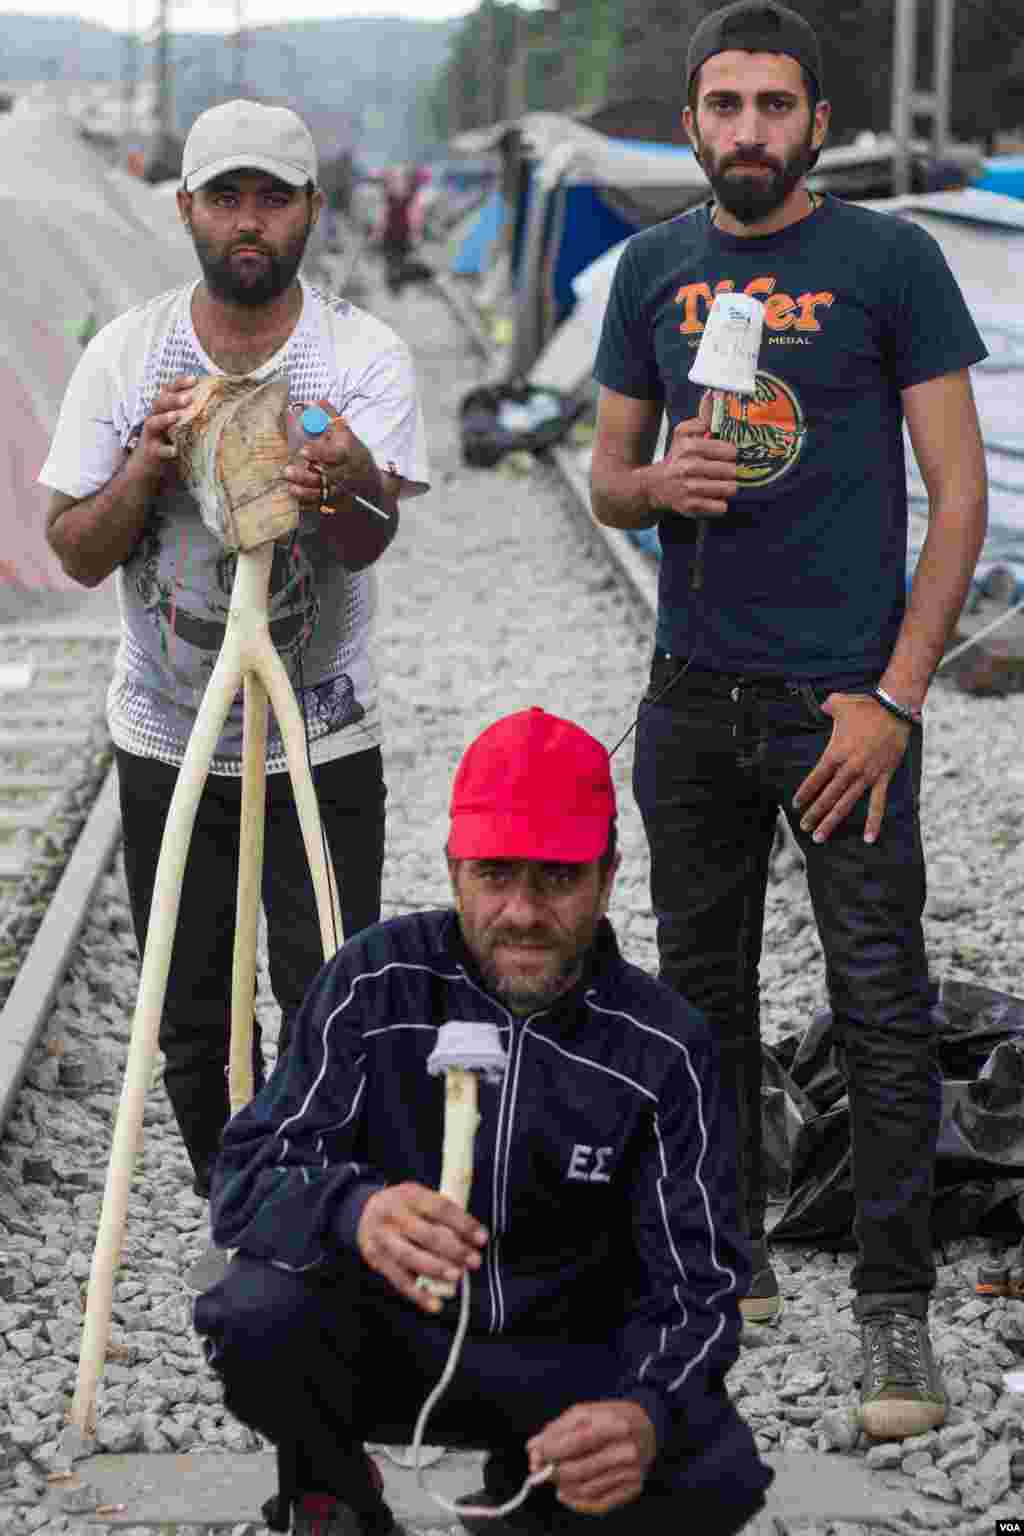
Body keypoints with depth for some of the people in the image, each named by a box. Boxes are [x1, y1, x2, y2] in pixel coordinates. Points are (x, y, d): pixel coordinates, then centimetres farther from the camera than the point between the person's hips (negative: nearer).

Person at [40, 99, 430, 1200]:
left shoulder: (366, 356, -8)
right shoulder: (125, 356, -3)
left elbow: (371, 542, -23)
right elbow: (76, 552, -4)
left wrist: (351, 483, -47)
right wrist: (148, 463, -24)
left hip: (323, 742, -2)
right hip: (166, 742, 2)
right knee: (190, 1022, 11)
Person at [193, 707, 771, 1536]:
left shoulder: (664, 1047, -12)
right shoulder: (377, 980, -12)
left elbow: (696, 1282, -15)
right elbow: (246, 1183, -18)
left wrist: (649, 1416, -39)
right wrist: (356, 1213, -44)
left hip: (565, 1362, 1)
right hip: (383, 1335, 0)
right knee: (255, 1317, -32)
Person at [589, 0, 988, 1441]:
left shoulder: (890, 261, -5)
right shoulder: (655, 269, 8)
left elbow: (959, 493, -7)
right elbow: (607, 478, 15)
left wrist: (895, 697, -14)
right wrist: (657, 483, -10)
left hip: (843, 699, -5)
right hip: (691, 695, 5)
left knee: (881, 1007, -4)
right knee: (704, 989, 14)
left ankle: (897, 1308, 5)